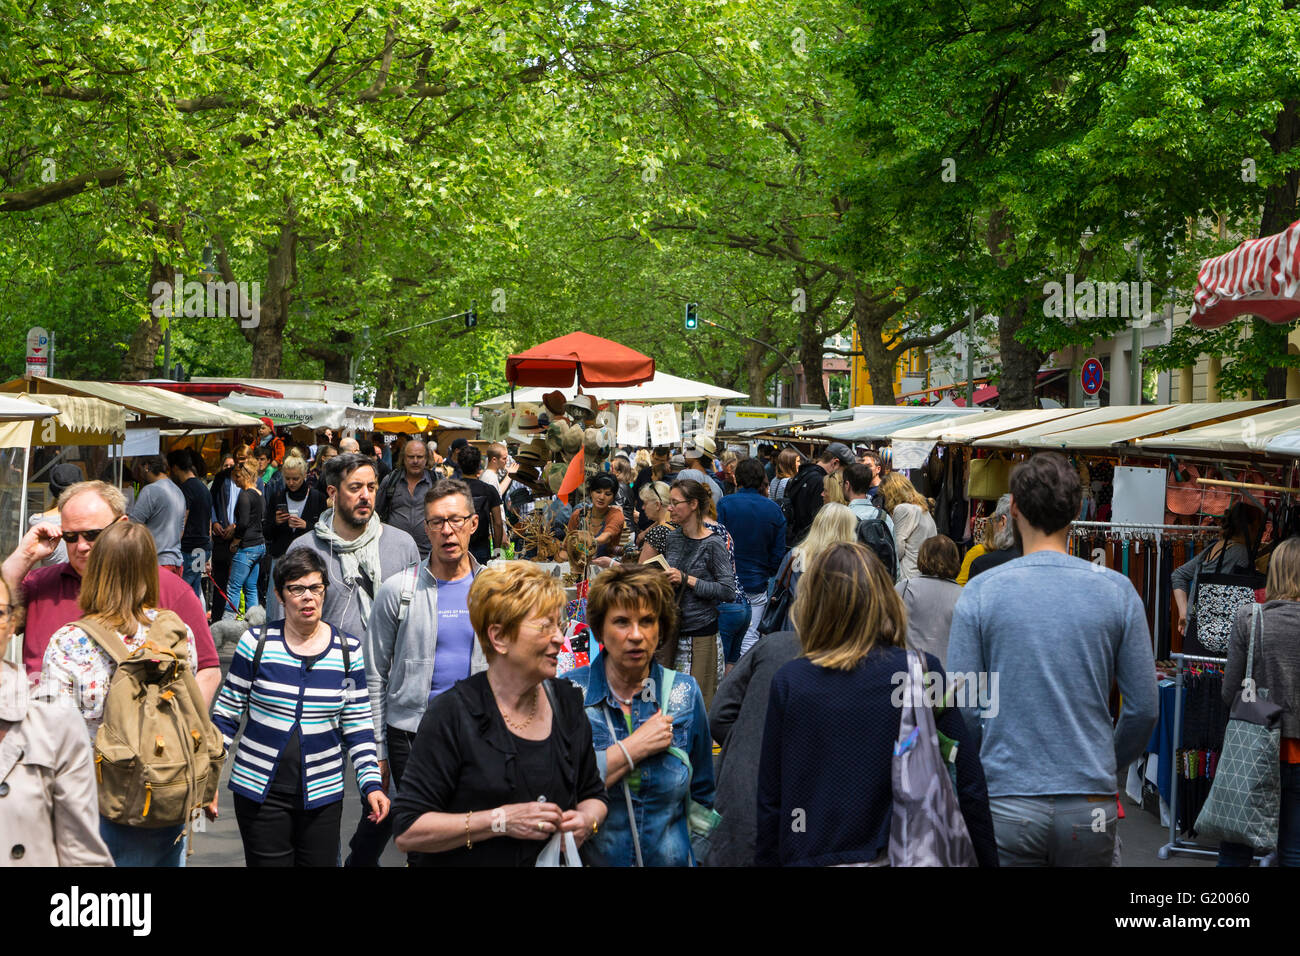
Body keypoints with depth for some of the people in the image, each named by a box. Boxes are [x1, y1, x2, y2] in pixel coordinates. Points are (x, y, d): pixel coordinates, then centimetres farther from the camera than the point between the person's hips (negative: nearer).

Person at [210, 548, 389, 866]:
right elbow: (226, 715, 4)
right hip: (260, 792, -1)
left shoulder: (348, 650, 2)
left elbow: (358, 726, 7)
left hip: (322, 795, 1)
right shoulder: (257, 643, -2)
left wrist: (372, 784, -2)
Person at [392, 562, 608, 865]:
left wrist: (586, 820, -10)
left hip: (554, 861, 5)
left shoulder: (567, 702, -1)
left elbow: (593, 794, 11)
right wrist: (501, 820, -26)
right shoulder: (451, 714, -18)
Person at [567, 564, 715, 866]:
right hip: (587, 858, -2)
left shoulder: (685, 693, -2)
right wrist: (634, 747, -21)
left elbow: (702, 796, 6)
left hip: (671, 857, 2)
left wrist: (702, 857, 0)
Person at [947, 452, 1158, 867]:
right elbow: (1144, 708, 2)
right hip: (1090, 809, 1)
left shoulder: (980, 592, -4)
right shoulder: (1117, 591, 0)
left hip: (1007, 805, -1)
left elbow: (961, 707, -4)